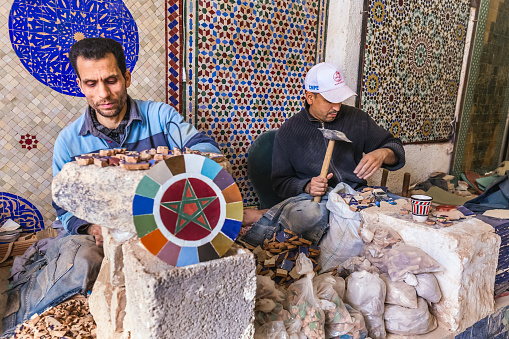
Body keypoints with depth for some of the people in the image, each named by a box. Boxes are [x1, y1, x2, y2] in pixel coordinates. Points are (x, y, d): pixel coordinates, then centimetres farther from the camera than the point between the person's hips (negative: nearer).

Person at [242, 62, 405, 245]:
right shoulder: (288, 132, 6)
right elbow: (281, 182, 6)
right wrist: (307, 187, -16)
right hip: (315, 200, -3)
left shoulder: (357, 118, 12)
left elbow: (396, 148, 16)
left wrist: (382, 154, -9)